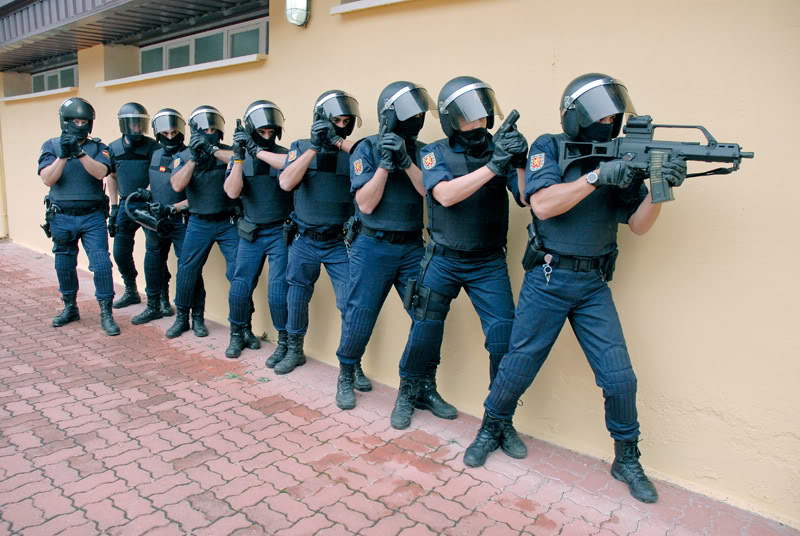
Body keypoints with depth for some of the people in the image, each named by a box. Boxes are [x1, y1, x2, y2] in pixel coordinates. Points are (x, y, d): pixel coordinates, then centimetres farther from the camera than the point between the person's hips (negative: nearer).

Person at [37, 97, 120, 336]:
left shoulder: (98, 147, 2)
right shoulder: (51, 146, 4)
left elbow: (100, 172, -16)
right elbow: (48, 179, -8)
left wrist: (80, 152, -26)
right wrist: (63, 155, -20)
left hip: (93, 218, -2)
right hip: (62, 218, 2)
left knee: (102, 265, -8)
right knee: (64, 266, 13)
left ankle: (106, 314, 0)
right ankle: (70, 308, 31)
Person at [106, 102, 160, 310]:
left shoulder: (152, 147, -8)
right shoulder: (114, 148, 5)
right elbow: (111, 176, 16)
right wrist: (114, 207, 13)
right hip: (126, 205, 5)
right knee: (121, 253, 8)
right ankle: (131, 292, 27)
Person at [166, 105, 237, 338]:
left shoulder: (227, 151, 3)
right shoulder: (183, 157, 7)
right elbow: (177, 185, -9)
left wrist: (212, 149, -23)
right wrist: (193, 158, -15)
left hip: (228, 222, -2)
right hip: (199, 223, 2)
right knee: (187, 270, 6)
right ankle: (182, 317, 26)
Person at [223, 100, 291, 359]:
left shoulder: (284, 153, -4)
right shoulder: (239, 159, 4)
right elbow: (232, 192, -10)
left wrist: (256, 151, -26)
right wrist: (240, 156, -18)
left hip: (280, 233, -3)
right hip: (250, 234, 3)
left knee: (278, 291, -6)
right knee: (240, 287, 7)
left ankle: (285, 342, 10)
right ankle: (239, 333, 29)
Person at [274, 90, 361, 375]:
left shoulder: (352, 152, 0)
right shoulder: (301, 147, 2)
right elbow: (286, 183, -13)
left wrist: (339, 141, -21)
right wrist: (314, 148, -17)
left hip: (340, 242, -1)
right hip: (304, 241, 2)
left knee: (350, 305, -5)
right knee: (297, 298, 15)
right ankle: (294, 351, 36)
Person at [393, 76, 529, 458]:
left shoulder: (499, 147, -1)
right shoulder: (435, 153, -5)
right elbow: (446, 195, -23)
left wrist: (519, 162, -27)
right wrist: (492, 166, -30)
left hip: (489, 264, 1)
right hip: (443, 261, -1)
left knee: (505, 336, -8)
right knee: (425, 331, 8)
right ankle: (408, 393, 35)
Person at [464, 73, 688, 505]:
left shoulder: (618, 158, 7)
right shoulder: (549, 147, -2)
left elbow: (638, 224, 2)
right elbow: (542, 203, -19)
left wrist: (661, 188, -16)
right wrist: (597, 176, -25)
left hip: (594, 286, 4)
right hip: (547, 280, -3)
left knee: (619, 377, 2)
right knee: (519, 366, 5)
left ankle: (627, 460, 24)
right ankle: (490, 429, 30)